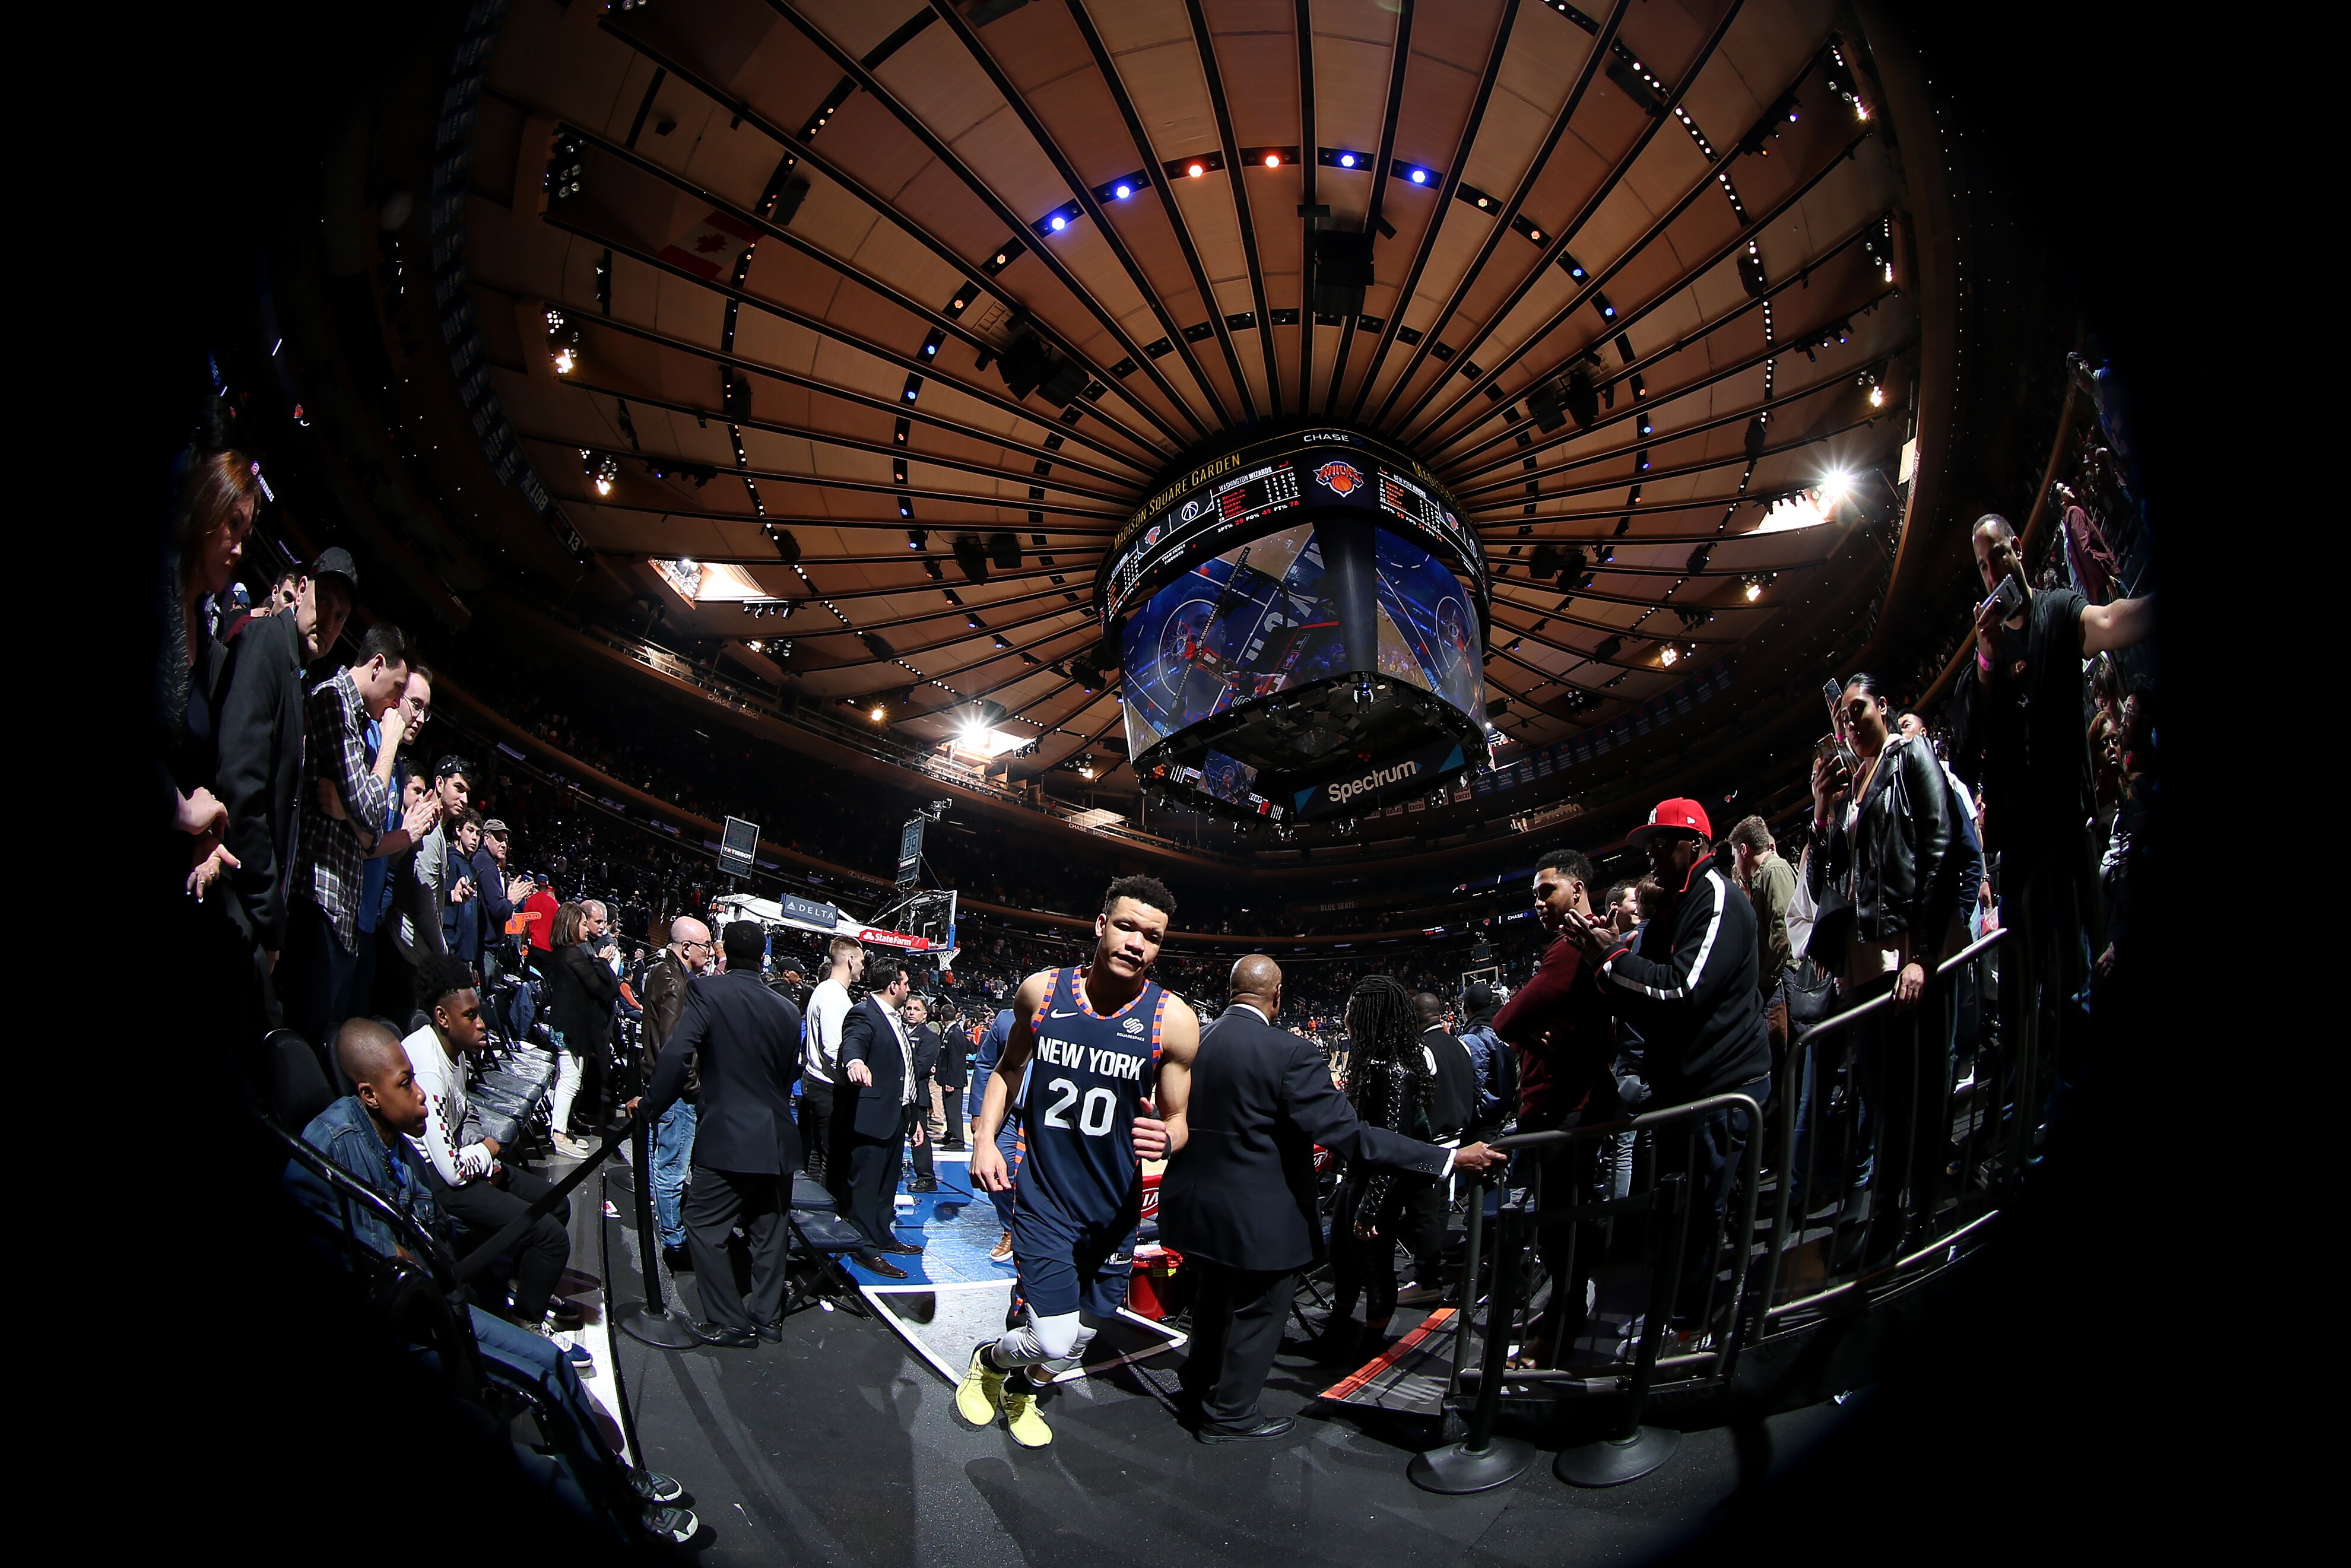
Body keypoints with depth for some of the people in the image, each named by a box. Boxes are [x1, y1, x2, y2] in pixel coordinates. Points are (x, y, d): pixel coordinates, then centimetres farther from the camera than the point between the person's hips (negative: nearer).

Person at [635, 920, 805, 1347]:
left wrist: (651, 1105, -6)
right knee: (769, 1230, 16)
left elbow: (676, 1055, -19)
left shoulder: (708, 990, -10)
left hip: (727, 1138, -5)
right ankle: (768, 1318, 25)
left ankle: (729, 1323, 10)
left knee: (704, 1227, 8)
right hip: (778, 1139, 6)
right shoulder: (787, 1009, 5)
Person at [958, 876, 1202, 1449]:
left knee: (1079, 1337, 15)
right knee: (1054, 1339, -11)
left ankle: (1017, 1386, 49)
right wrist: (984, 1138, -1)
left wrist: (1166, 1138, -26)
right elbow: (1009, 1068, 12)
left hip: (1114, 1206, 2)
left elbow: (1179, 1118, -3)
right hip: (1044, 1194, -1)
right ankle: (990, 1359, 24)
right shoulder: (1040, 991, -6)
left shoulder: (1173, 1020, -11)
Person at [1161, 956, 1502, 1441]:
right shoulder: (1291, 1054, -25)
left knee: (1216, 1296, 29)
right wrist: (1450, 1158, -27)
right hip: (1258, 1217, -6)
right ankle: (1228, 1414, 31)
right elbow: (1348, 1133, -28)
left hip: (1193, 1204, 7)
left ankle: (1200, 1384, 48)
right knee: (1258, 1312, 16)